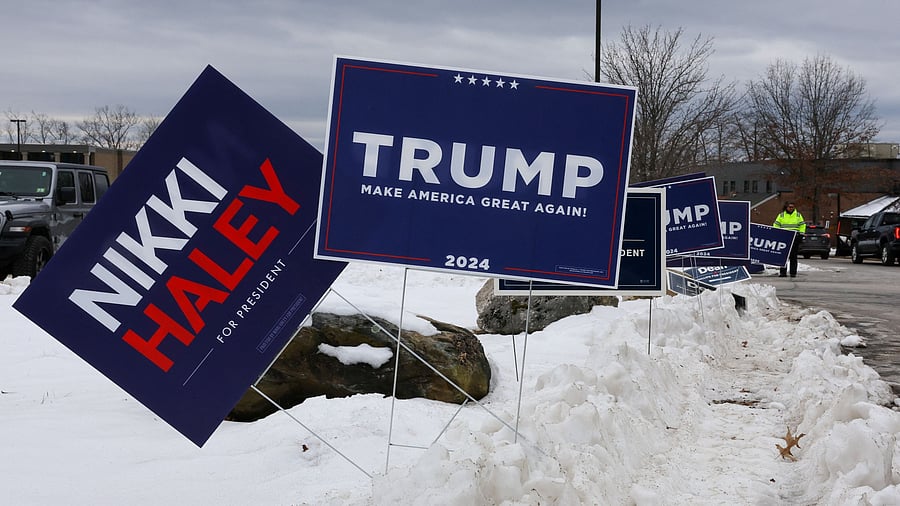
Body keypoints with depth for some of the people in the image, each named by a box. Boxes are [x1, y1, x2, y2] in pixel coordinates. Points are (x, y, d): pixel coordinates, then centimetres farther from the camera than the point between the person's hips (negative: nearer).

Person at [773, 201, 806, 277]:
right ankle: (783, 272, 3)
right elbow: (776, 225, 8)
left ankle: (793, 272, 2)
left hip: (795, 237, 0)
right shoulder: (781, 215, 7)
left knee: (793, 256, 0)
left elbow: (802, 225, 14)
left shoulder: (798, 215, 10)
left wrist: (801, 233, 3)